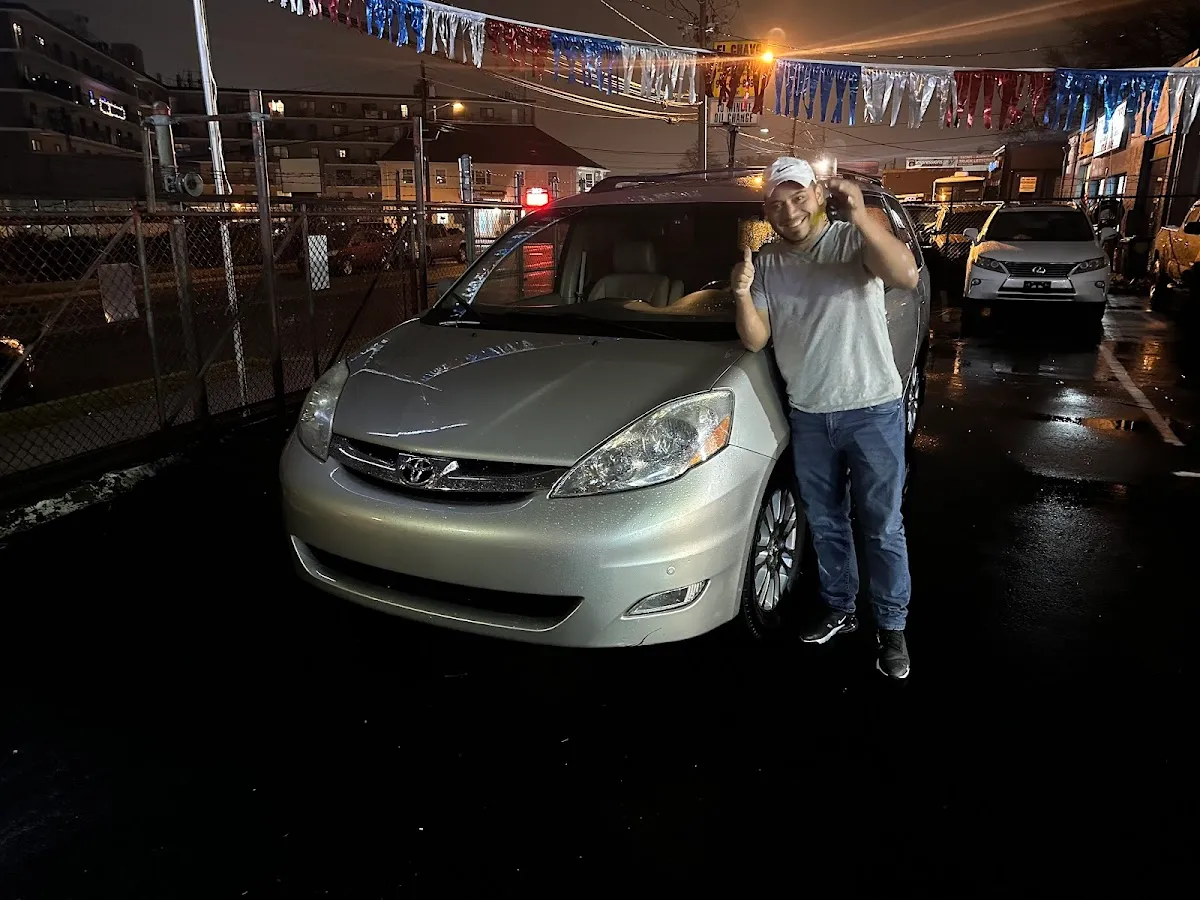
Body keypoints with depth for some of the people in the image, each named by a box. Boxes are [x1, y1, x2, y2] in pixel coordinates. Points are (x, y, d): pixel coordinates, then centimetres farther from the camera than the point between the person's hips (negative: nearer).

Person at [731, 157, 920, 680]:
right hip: (808, 417, 4)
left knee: (883, 527, 6)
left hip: (872, 410, -4)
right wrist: (742, 294, -19)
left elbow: (906, 276, -26)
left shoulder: (853, 241, -8)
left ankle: (892, 627, 22)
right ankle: (839, 610, 35)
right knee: (825, 523, 17)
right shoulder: (765, 265, 5)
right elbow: (755, 340, -1)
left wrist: (860, 215, -36)